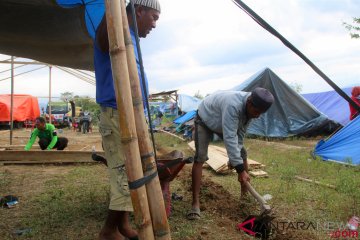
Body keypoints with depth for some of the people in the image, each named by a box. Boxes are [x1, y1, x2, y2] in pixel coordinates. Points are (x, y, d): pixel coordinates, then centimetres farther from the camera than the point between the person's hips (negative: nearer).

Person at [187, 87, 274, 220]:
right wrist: (240, 169, -44)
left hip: (224, 124, 7)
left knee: (242, 154, 1)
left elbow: (240, 134, -9)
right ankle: (195, 203, -16)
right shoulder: (233, 105, -44)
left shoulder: (250, 108, -19)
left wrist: (234, 157, -9)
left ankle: (245, 194, 14)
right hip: (205, 120, -7)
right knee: (200, 157, -21)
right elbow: (229, 138, -46)